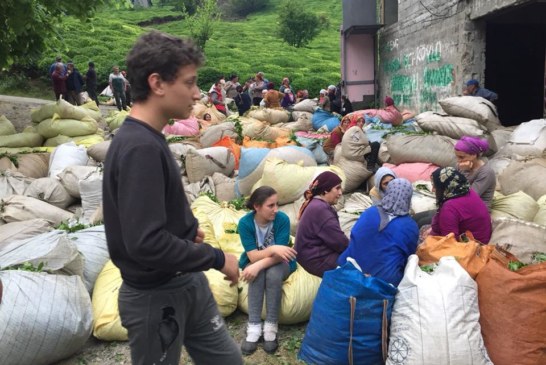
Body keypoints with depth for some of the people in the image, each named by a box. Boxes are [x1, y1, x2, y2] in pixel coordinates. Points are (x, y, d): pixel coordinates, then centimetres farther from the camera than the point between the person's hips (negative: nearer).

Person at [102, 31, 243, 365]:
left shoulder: (148, 138, 4)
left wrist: (188, 228, -1)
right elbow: (146, 242, -30)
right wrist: (216, 258, -18)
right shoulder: (139, 147, -25)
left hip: (187, 282, 8)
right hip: (155, 296, -8)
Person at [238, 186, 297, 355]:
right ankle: (254, 327, -26)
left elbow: (279, 256, -24)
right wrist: (272, 249, -41)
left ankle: (271, 327, -24)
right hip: (254, 262, 1)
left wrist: (259, 265, -39)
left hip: (279, 263, 0)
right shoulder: (245, 222, -20)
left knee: (273, 273, -33)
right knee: (257, 274, -32)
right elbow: (252, 256, -24)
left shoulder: (282, 219, -22)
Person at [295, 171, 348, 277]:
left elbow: (334, 238, 12)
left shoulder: (316, 205, 15)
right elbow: (340, 242, -18)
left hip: (316, 254, 10)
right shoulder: (320, 209, -18)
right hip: (318, 261, -10)